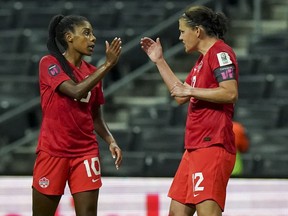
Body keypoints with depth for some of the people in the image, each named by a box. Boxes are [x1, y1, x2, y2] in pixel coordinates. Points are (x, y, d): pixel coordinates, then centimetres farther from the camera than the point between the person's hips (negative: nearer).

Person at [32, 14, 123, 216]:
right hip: (52, 151, -4)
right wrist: (108, 65, -20)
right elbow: (76, 91, -21)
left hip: (86, 152, 4)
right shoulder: (49, 64, -6)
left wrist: (111, 141, -4)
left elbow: (96, 117, 14)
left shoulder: (93, 72, 10)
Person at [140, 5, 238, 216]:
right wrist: (159, 61, 28)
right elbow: (180, 96, 30)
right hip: (195, 147, 11)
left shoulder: (220, 53, -10)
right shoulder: (204, 58, 21)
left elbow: (230, 93, -22)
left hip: (212, 145, -11)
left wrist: (191, 90, -16)